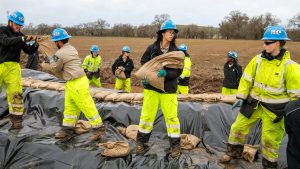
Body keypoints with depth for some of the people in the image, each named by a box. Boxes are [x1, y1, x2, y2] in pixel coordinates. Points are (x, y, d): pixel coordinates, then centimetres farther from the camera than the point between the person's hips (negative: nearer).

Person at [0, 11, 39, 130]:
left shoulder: (21, 36, 10)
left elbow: (29, 51, 5)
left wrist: (35, 45, -15)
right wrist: (23, 39, -34)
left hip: (13, 67, 3)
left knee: (15, 93, -4)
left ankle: (16, 120, 2)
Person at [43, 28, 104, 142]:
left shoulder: (60, 53, -16)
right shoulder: (71, 49, 11)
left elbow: (55, 69, -1)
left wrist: (51, 61, 16)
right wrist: (53, 61, 18)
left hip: (76, 83, -10)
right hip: (72, 83, 10)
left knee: (86, 106, -3)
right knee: (69, 106, 15)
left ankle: (98, 128, 6)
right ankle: (67, 129, 24)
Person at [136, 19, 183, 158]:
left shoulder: (176, 51, -4)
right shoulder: (152, 48, -3)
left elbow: (178, 71, -7)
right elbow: (143, 62, 9)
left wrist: (166, 73, -25)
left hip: (168, 88, 0)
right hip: (151, 86, 1)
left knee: (171, 116, 3)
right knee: (147, 114, 7)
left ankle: (175, 145, 21)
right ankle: (141, 142, 26)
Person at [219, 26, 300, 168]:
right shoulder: (258, 59, -5)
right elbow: (246, 79, 3)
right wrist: (241, 97, -1)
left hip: (275, 109, -4)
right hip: (254, 103, 4)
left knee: (270, 139, 7)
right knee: (238, 127, 11)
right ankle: (233, 152, 35)